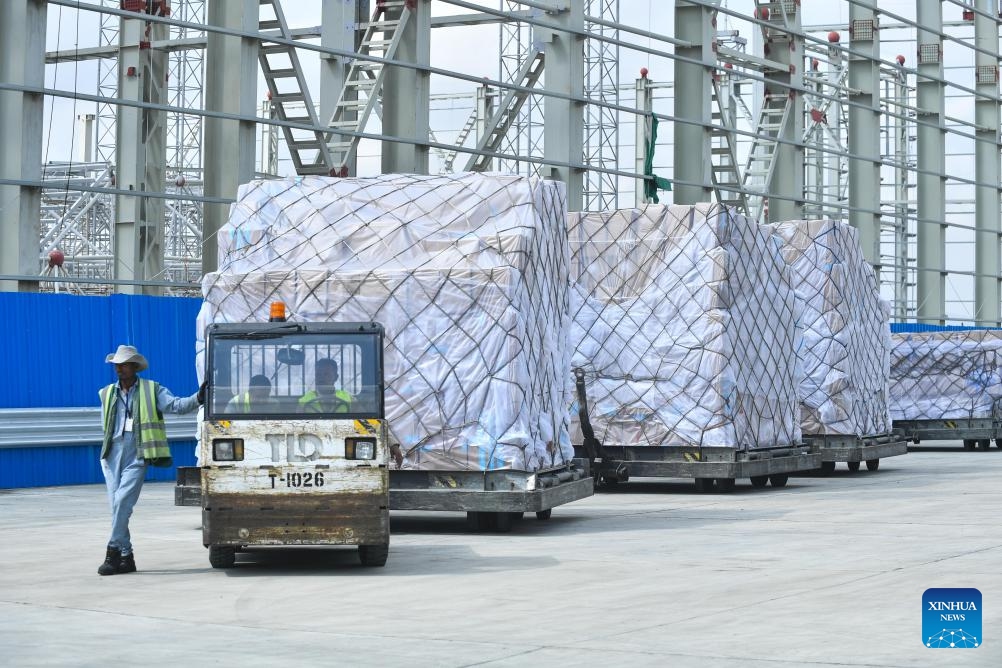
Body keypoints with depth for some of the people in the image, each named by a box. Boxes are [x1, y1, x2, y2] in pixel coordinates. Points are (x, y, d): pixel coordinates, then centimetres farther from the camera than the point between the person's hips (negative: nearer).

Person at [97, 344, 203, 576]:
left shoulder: (152, 390, 5)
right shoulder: (107, 394, 17)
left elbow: (175, 405, -6)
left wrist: (197, 399, -22)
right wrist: (108, 448, 12)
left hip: (137, 455, -4)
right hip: (112, 453, 4)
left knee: (123, 501, -16)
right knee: (116, 504, 2)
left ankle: (114, 552, -12)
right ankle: (126, 557, 8)